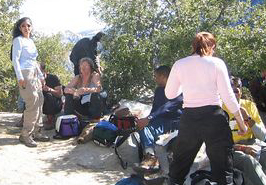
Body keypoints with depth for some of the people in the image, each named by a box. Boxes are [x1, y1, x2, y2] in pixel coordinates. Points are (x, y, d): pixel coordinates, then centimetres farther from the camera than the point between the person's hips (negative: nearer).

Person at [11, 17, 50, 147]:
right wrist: (20, 77, -19)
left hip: (34, 74, 8)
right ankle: (25, 134, -6)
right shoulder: (18, 40, -2)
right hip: (25, 74, -8)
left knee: (39, 102, 4)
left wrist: (41, 76, 21)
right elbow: (15, 59, -11)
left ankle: (36, 132, 11)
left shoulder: (31, 41, 20)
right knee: (32, 104, -13)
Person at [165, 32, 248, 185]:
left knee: (178, 168, 17)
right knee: (223, 168, 6)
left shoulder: (179, 64, 4)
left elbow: (169, 94, 10)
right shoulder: (217, 63, -2)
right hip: (214, 117, -2)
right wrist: (241, 121, 4)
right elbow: (228, 96, -5)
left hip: (189, 119, 3)